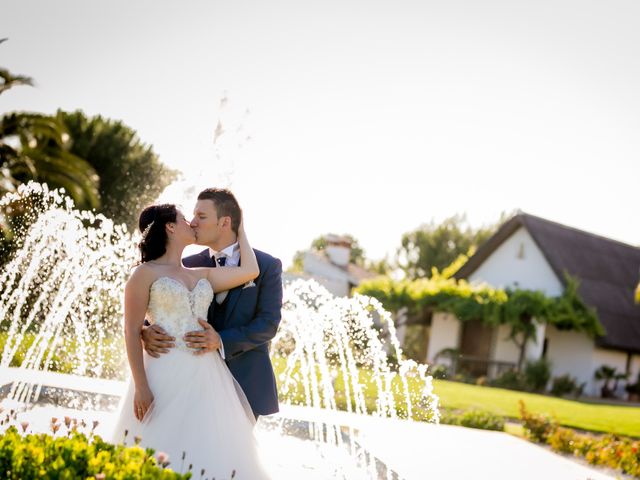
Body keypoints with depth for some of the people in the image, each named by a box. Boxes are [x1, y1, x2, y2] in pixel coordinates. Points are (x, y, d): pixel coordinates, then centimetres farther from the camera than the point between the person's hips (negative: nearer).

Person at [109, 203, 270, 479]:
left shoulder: (201, 275, 18)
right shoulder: (146, 273, 1)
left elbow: (250, 271, 9)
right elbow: (132, 332, -4)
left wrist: (240, 229, 21)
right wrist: (141, 387, -14)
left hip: (207, 380, 5)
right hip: (167, 377, -5)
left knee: (208, 456, 2)